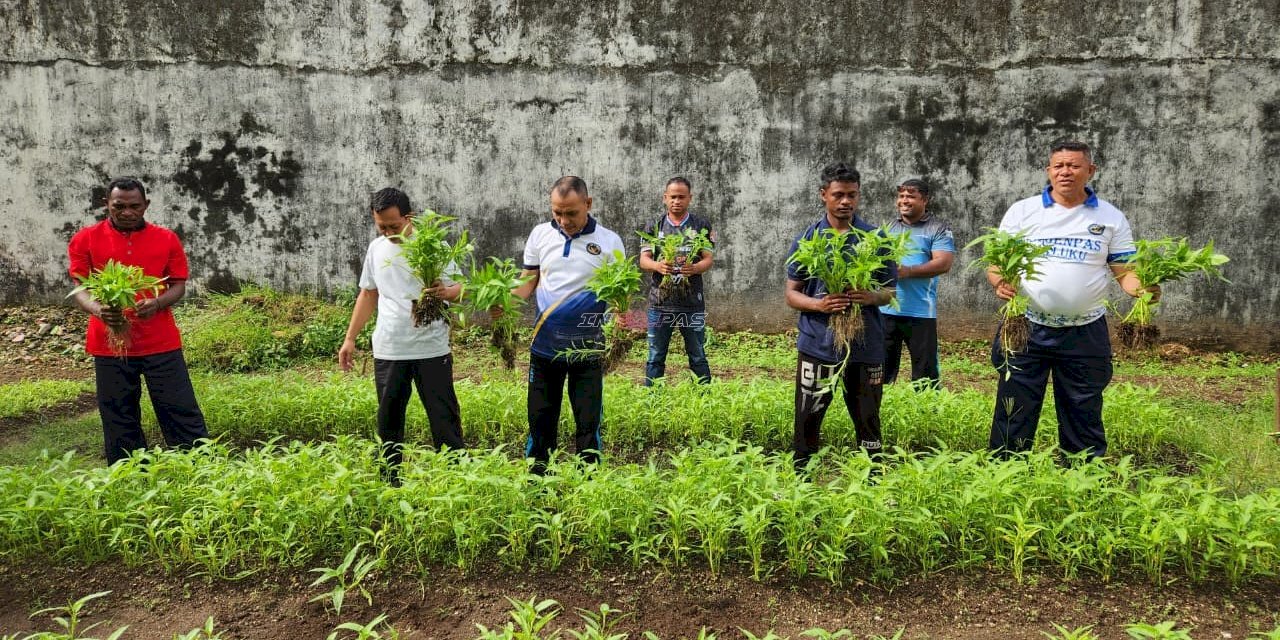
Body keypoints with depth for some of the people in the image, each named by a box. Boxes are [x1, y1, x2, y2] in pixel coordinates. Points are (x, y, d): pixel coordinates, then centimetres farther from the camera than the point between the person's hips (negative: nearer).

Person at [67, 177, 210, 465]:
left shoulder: (167, 239, 4)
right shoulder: (85, 240, 3)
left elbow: (178, 285, 4)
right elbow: (79, 287, -1)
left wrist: (157, 303, -18)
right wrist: (98, 309, -23)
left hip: (161, 343, 0)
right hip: (109, 344, 1)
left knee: (182, 412, 1)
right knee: (119, 421, 8)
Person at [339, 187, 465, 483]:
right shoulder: (376, 248, 8)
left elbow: (458, 289, -4)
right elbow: (368, 294, 17)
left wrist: (445, 292, -28)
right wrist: (350, 339, 14)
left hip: (431, 349, -4)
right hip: (387, 351, 4)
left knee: (444, 419, 1)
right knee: (388, 420, 11)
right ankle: (392, 481, 23)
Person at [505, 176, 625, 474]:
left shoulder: (609, 242, -4)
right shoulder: (540, 234, 3)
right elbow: (527, 283, 7)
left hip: (587, 348, -2)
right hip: (545, 345, 2)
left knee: (588, 423, 5)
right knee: (540, 419, 12)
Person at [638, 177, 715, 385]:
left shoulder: (701, 226, 4)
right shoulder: (654, 226, 6)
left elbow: (708, 259, 0)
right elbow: (644, 260, 1)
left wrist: (695, 268, -24)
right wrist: (658, 265, -23)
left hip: (692, 303, 0)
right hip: (660, 302, 1)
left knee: (698, 357, 9)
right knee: (655, 357, 8)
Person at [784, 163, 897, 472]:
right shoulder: (806, 240, 3)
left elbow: (890, 291, 9)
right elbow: (791, 294, 5)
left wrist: (872, 297, -14)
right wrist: (819, 304, -15)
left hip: (866, 345, 1)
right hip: (817, 344, 0)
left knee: (868, 421, 9)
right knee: (807, 423, 5)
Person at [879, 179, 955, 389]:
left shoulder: (939, 229, 1)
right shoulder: (888, 228, 16)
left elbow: (943, 263, -11)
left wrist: (907, 271, -20)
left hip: (920, 312, -4)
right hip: (886, 310, 4)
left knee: (925, 372, 3)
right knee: (882, 367, 10)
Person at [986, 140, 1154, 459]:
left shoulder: (1111, 218, 5)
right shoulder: (1022, 211, 2)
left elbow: (1125, 271, 5)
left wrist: (1143, 288, -17)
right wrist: (1000, 283, -21)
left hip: (1085, 333, 1)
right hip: (1027, 328, -1)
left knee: (1084, 417, 11)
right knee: (1013, 415, 3)